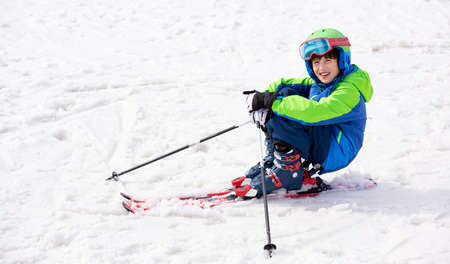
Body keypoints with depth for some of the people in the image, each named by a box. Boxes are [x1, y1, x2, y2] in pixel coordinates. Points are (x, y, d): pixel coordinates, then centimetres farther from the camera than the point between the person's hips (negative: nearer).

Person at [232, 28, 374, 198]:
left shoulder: (349, 90, -20)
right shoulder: (318, 83, 10)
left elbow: (315, 112, -35)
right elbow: (283, 84, 9)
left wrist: (274, 102, -33)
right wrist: (263, 97, -14)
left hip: (335, 153, -9)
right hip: (316, 144, 9)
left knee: (280, 115, -26)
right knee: (285, 92, -1)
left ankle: (290, 174, -17)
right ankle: (273, 161, 0)